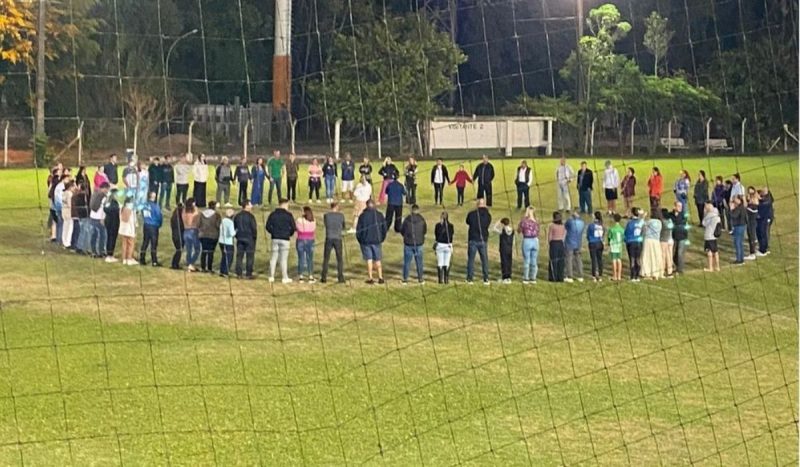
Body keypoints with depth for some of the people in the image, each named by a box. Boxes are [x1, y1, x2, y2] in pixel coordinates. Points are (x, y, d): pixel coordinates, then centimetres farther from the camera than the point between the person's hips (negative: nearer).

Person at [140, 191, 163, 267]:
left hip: (145, 226, 5)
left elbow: (142, 215, 4)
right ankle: (154, 262, -1)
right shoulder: (155, 206, -16)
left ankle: (142, 260, 18)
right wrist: (159, 224, 8)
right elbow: (159, 216, -9)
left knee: (145, 243, 14)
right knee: (154, 244, -1)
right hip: (153, 226, -5)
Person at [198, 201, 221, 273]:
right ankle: (209, 268, -2)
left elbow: (198, 224, 6)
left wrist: (199, 233, 15)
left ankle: (203, 268, 10)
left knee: (204, 251, 10)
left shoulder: (201, 213, 6)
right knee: (210, 252, -2)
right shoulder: (216, 214, -7)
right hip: (213, 235, -4)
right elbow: (218, 225, -11)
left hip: (203, 235, 4)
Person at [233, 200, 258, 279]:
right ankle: (248, 274, -1)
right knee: (250, 256, 0)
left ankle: (239, 274, 7)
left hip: (240, 239, 6)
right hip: (249, 239, -6)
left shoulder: (237, 216, 8)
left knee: (239, 256, 8)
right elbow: (254, 228, -13)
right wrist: (255, 236, 1)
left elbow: (234, 227, 12)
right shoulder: (250, 216, -12)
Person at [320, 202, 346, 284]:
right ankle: (340, 278, 1)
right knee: (339, 259, 6)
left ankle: (323, 278, 4)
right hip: (338, 239, 0)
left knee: (326, 259, 7)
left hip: (329, 239, 0)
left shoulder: (325, 215, 1)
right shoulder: (341, 215, 1)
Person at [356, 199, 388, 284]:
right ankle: (380, 277, 9)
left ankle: (370, 278, 4)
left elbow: (358, 229, -4)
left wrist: (360, 240, 10)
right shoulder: (379, 215, -1)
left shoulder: (362, 216, -6)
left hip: (366, 241, -1)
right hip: (376, 241, 2)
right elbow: (385, 228, 3)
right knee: (377, 260, 11)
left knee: (369, 260, 4)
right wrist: (381, 238, 15)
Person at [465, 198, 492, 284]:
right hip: (483, 240, 2)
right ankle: (486, 279, 10)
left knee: (471, 259, 5)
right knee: (484, 260, 10)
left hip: (473, 239, -2)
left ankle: (470, 278, 3)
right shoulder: (488, 215, -3)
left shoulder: (471, 214, -10)